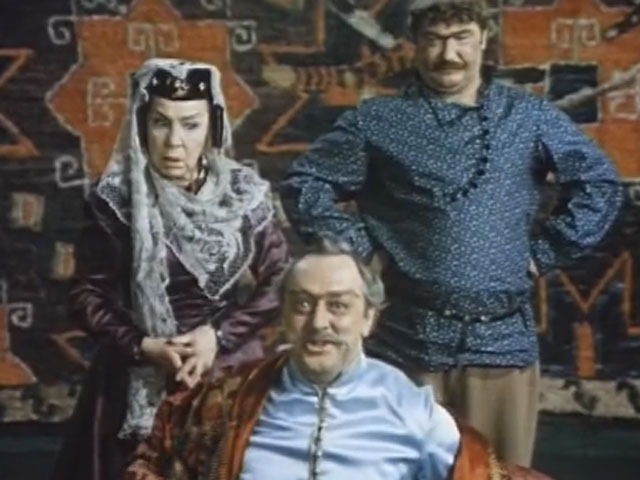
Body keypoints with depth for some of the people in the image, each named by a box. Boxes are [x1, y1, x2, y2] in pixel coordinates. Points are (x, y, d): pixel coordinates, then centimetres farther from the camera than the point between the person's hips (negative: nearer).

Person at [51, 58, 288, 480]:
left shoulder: (245, 194, -3)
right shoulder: (117, 199, -7)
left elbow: (279, 284, -1)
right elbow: (88, 296, -3)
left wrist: (219, 335, -12)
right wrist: (143, 346, -15)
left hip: (231, 371, 1)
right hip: (141, 382, -1)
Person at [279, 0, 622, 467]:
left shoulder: (529, 116, 8)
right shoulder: (378, 120, 5)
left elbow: (600, 184, 9)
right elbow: (304, 186, 4)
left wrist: (544, 251, 2)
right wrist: (361, 249, -3)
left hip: (501, 343, 1)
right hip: (406, 343, -1)